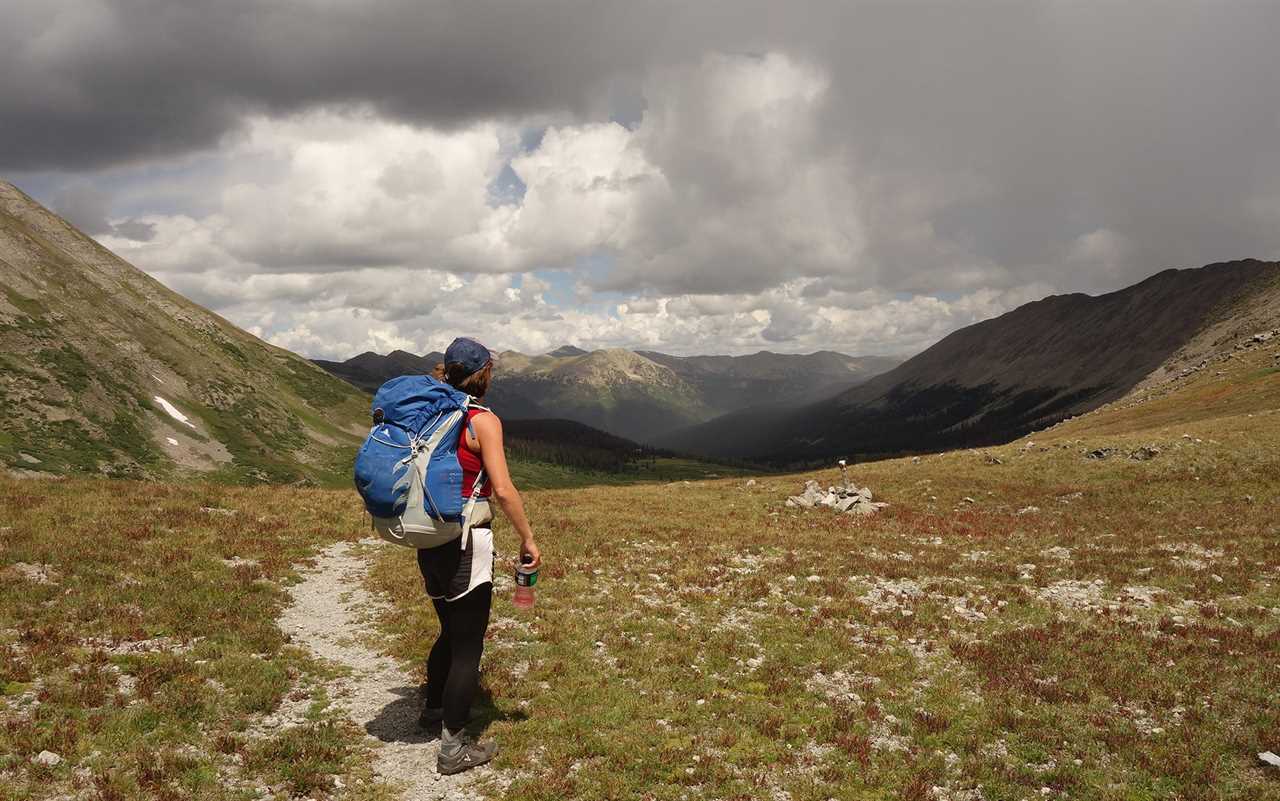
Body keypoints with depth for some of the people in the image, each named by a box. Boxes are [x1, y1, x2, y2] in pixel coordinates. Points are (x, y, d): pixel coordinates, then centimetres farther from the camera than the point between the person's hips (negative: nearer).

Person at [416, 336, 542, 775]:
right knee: (468, 645, 4)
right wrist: (528, 538, -10)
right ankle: (453, 748, 12)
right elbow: (503, 490, -21)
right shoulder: (483, 421, -14)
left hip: (429, 540, 8)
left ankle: (434, 711, 44)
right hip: (465, 542, -8)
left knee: (452, 631, 27)